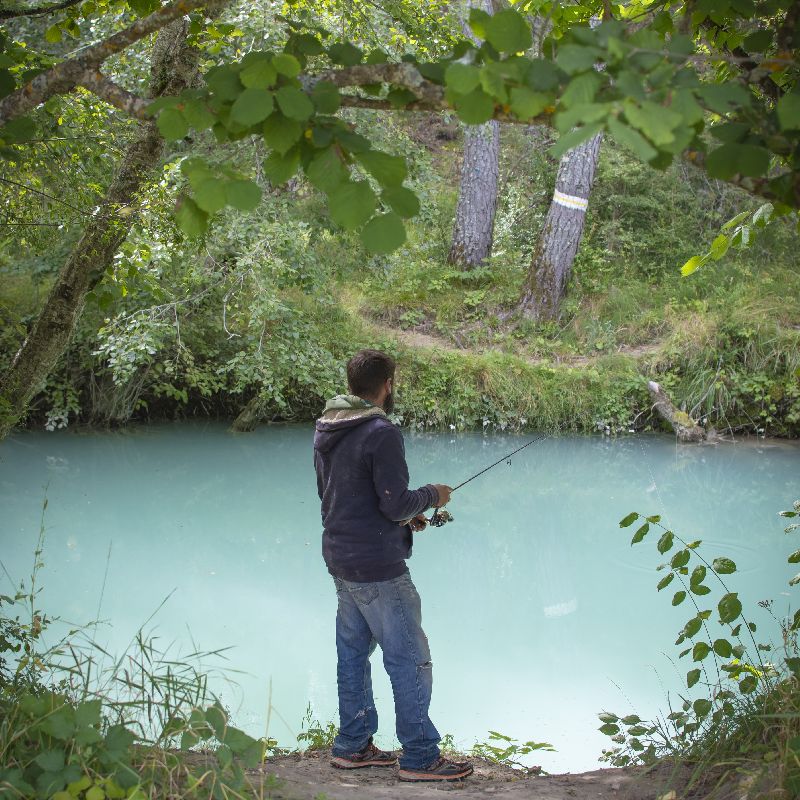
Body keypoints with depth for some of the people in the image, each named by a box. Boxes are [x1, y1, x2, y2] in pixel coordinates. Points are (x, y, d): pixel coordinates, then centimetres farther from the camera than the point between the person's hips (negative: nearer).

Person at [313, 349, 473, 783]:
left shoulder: (325, 431, 8)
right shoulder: (381, 433, -20)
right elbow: (396, 504, -22)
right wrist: (432, 495, -2)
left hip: (339, 560, 9)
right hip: (378, 568, -9)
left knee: (353, 652, 17)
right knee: (409, 658, 0)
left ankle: (352, 746, 26)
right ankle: (420, 757, 5)